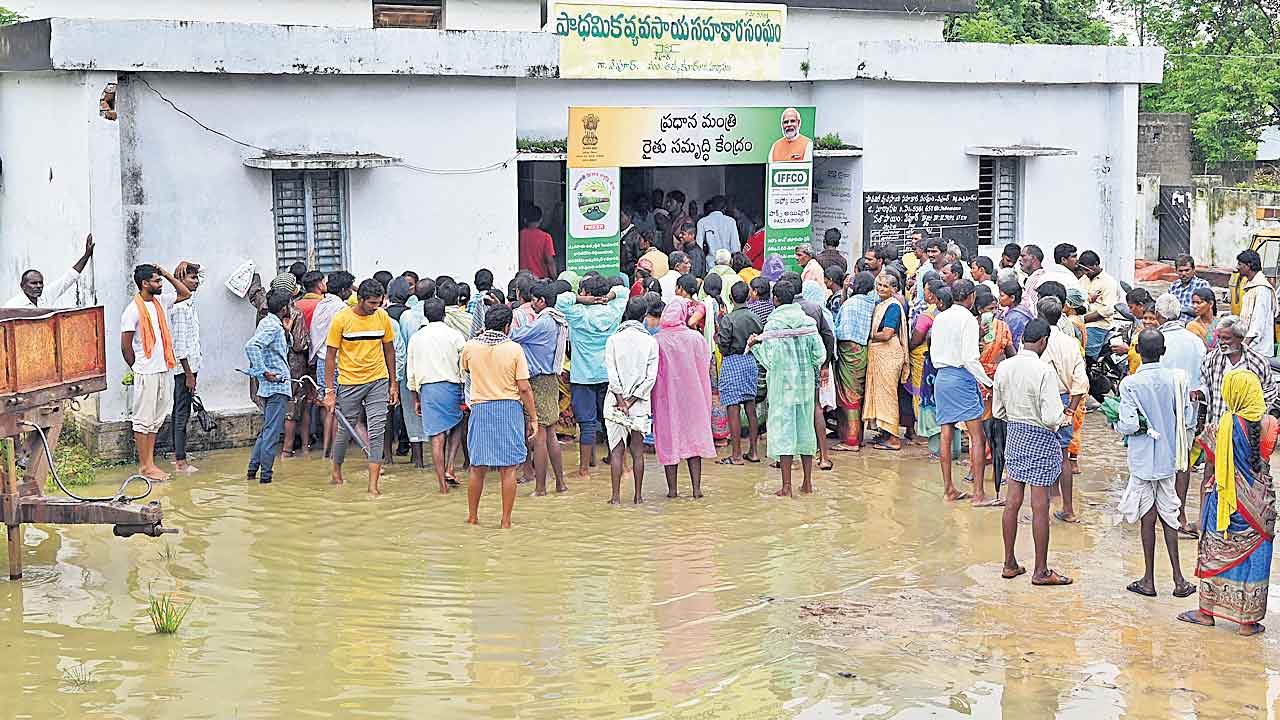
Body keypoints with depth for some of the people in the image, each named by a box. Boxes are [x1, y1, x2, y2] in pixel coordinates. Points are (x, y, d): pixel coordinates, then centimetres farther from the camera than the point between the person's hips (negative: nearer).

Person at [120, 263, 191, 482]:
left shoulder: (161, 303, 10)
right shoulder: (133, 310, -12)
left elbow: (185, 294, 22)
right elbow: (125, 346, -8)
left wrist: (167, 274, 11)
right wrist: (138, 369, 1)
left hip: (164, 371, 7)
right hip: (146, 373, -7)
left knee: (156, 420, 10)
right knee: (143, 420, -1)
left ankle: (150, 463, 15)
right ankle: (144, 466, 3)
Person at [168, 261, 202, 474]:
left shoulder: (188, 301, 9)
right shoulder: (181, 307, -18)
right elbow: (180, 344, -20)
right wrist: (189, 374, -20)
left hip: (188, 365, 10)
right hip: (185, 367, -10)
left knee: (180, 412, 14)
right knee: (182, 413, -7)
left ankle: (178, 456, 21)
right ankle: (180, 462, -4)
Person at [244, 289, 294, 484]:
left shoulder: (272, 324, 15)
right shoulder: (272, 326, -15)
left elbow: (284, 351, 26)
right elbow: (251, 346, -30)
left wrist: (286, 331, 13)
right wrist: (263, 371, -27)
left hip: (270, 387, 10)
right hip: (277, 386, -10)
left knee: (267, 430, 17)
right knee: (272, 433, -5)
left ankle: (253, 469, 19)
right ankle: (266, 474, -1)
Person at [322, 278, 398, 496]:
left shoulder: (382, 317, 0)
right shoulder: (341, 319, -10)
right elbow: (330, 356, -5)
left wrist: (393, 384, 9)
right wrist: (329, 391, -8)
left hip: (378, 382, 2)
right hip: (349, 382, -2)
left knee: (376, 431, -5)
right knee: (345, 430, 9)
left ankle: (373, 483, -3)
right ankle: (336, 469, 35)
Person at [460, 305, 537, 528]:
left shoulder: (469, 347, -1)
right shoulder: (514, 349, -7)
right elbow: (524, 388, -7)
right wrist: (533, 418, 1)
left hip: (480, 408, 2)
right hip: (510, 408, -2)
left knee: (477, 467, 13)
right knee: (508, 468, 2)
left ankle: (472, 516, 23)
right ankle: (506, 520, 4)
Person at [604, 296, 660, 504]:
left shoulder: (613, 340, -4)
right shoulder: (650, 342, -2)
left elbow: (612, 375, -9)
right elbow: (651, 376, -7)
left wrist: (621, 401, -6)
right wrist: (632, 400, -6)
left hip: (615, 403, -1)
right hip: (640, 405, 1)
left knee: (616, 451, 3)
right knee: (638, 451, 8)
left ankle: (616, 496, 2)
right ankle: (638, 495, 11)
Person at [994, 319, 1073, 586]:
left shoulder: (1004, 367, -1)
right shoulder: (1044, 371, -19)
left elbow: (997, 411, 6)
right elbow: (1051, 417, -21)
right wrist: (1062, 419, 0)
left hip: (1014, 434, 6)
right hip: (1040, 438, -6)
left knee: (1013, 501, 13)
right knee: (1040, 506, 1)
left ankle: (1010, 564, 21)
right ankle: (1041, 571, 9)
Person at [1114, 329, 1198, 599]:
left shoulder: (1130, 383, -16)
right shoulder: (1176, 379, -5)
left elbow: (1129, 425, -20)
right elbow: (1188, 420, -2)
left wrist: (1117, 424, 2)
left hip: (1143, 460, -3)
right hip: (1168, 457, 3)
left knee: (1148, 518, 5)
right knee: (1169, 515, 12)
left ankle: (1149, 581, 13)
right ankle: (1178, 579, 10)